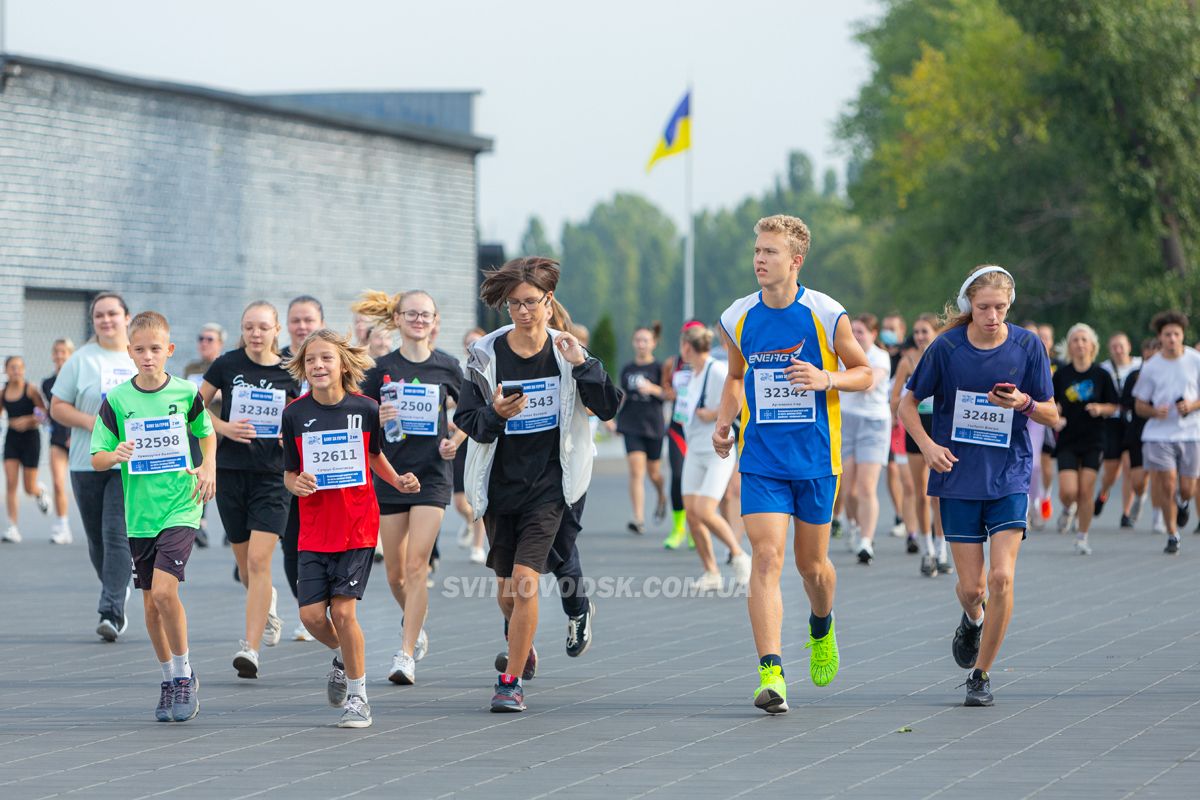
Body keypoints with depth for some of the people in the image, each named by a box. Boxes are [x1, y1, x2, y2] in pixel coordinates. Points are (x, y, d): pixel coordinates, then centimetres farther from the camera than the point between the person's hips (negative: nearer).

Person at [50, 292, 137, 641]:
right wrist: (90, 421, -13)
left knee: (117, 535, -14)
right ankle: (118, 592, 32)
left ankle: (111, 612, -16)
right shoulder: (81, 359, 5)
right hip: (87, 464, 1)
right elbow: (57, 407, 3)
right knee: (97, 540, 8)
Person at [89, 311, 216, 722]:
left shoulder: (186, 393, -2)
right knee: (151, 603, 8)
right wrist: (116, 455, -22)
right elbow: (97, 459, 0)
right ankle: (169, 679, 25)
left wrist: (208, 466, 1)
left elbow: (206, 432, 18)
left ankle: (185, 674, -1)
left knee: (164, 589, -19)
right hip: (140, 513, 2)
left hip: (181, 507, -2)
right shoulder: (116, 400, -2)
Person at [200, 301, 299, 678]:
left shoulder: (288, 373, -1)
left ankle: (251, 647, -17)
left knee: (259, 560, -14)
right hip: (231, 472, 2)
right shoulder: (227, 365, -2)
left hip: (272, 475, -2)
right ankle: (268, 606, 46)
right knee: (245, 562, 13)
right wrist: (224, 427, -9)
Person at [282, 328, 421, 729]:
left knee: (343, 610, -10)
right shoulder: (295, 414, -3)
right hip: (314, 529, 2)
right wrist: (296, 483, -17)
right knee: (311, 614, -3)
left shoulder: (366, 408, -4)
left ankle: (358, 696, 6)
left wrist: (397, 481, -1)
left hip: (358, 526, -2)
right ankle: (343, 657, 31)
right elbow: (289, 473, 5)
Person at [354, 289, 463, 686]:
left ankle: (406, 654, -10)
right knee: (396, 572, 6)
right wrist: (376, 418, -17)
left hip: (433, 475, -2)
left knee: (416, 565, -12)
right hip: (390, 475, 2)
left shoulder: (447, 367, 2)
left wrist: (455, 441, -1)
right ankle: (416, 624, 36)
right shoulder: (381, 368, 1)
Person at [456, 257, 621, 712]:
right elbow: (467, 420, -3)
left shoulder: (566, 351, -3)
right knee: (506, 585, 13)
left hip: (548, 485, -2)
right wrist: (494, 414, -24)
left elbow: (608, 408, -6)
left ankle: (511, 681, -7)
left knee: (525, 580, -16)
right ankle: (520, 641, 46)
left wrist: (582, 366, -20)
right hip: (499, 483, 2)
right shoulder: (485, 355, -4)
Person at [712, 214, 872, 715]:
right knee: (766, 556, -15)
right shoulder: (737, 319, 1)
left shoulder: (827, 315, -7)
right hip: (761, 460, 1)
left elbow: (864, 372, 4)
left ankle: (822, 628, 45)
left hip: (816, 459, -1)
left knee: (812, 565, 10)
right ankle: (771, 674, -20)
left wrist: (826, 379, -17)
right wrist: (724, 421, 2)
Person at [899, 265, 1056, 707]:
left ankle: (981, 675, 1)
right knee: (971, 586, 1)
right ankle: (972, 621, 39)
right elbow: (907, 405, 5)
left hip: (1009, 477, 0)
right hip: (959, 477, 0)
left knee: (1001, 578, -14)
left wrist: (1025, 404, -18)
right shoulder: (946, 347, -5)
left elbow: (1053, 417, 4)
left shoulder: (1028, 346, -3)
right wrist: (928, 446, -12)